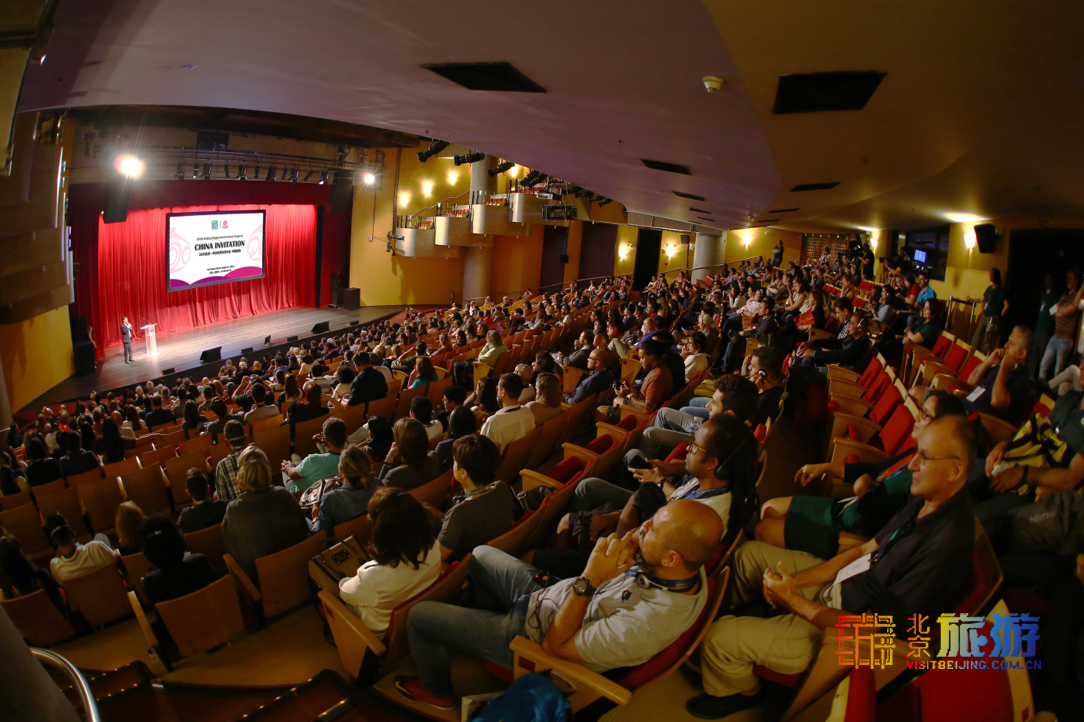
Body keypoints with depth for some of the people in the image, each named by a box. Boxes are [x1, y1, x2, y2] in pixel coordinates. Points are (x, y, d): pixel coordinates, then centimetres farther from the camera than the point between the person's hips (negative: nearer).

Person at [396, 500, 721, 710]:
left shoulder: (644, 626, -41)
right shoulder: (688, 566, -19)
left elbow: (555, 645, -28)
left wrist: (589, 580, -37)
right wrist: (628, 544, -27)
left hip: (532, 633, -8)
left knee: (419, 615, 4)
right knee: (481, 554, 25)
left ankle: (436, 691, 34)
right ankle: (488, 621, 48)